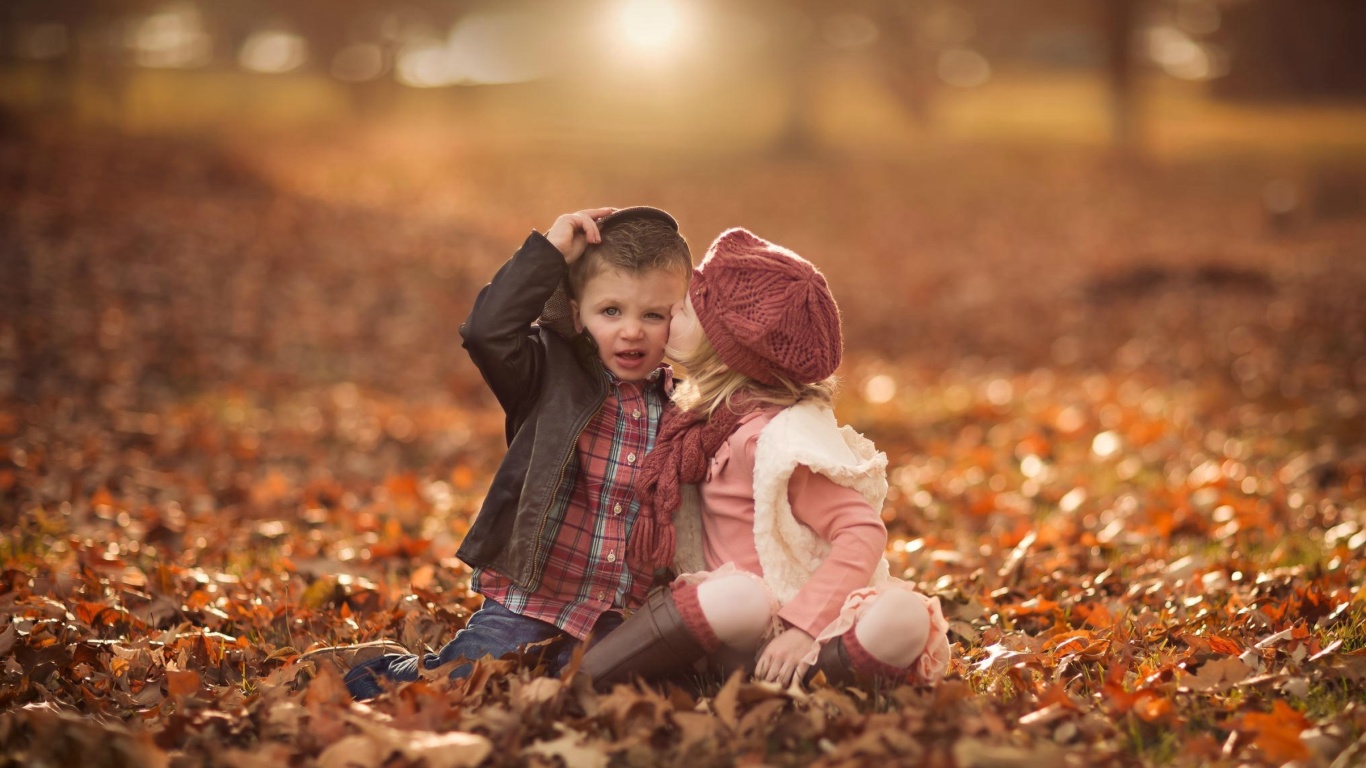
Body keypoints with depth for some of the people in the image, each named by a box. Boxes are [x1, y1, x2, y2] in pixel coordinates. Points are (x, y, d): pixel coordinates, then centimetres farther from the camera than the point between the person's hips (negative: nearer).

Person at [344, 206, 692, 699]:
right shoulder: (553, 377, 0)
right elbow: (487, 331, -19)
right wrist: (549, 252, -15)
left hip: (619, 621, 3)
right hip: (529, 601, -2)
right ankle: (380, 678, 20)